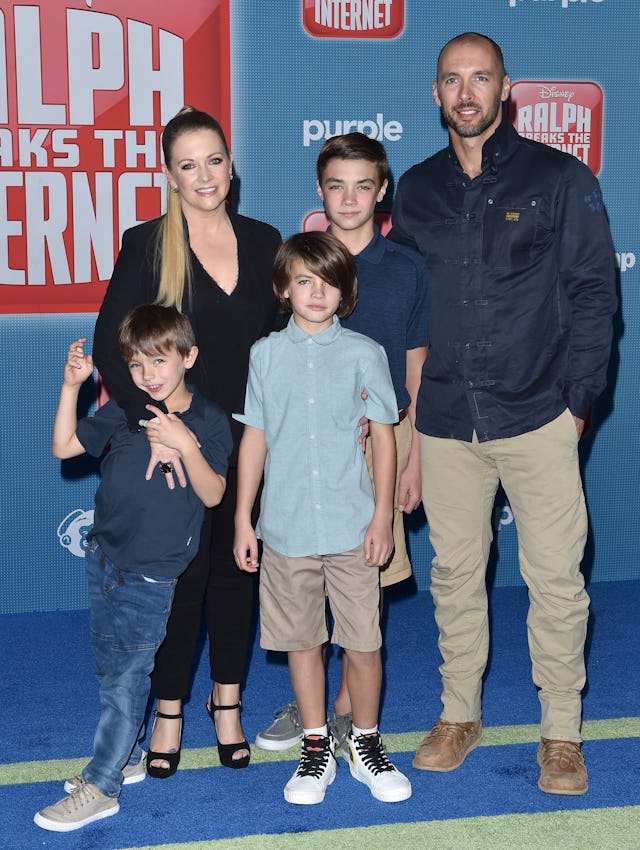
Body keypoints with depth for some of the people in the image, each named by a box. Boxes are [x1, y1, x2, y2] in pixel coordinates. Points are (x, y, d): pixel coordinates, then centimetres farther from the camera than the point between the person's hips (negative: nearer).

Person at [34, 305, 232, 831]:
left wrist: (185, 445, -28)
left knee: (126, 678, 0)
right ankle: (126, 757, 31)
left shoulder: (209, 420, -7)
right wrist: (72, 384, -6)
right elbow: (65, 447, 4)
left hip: (152, 575, -5)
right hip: (104, 559, 5)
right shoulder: (124, 410, 3)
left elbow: (213, 495, -13)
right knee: (109, 669, 14)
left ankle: (99, 788, 8)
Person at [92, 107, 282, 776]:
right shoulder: (146, 246, -5)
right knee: (182, 571, 3)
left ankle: (227, 702, 28)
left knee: (237, 566, 12)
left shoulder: (263, 241, 5)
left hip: (250, 437, 3)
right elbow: (109, 345, -12)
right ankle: (169, 711, 20)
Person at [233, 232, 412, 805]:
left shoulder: (364, 354, 2)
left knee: (363, 642, 3)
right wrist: (242, 519, 7)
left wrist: (383, 515, -1)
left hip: (352, 526, -1)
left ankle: (366, 744, 23)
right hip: (286, 527, 1)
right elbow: (255, 437, 8)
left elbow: (384, 436, 4)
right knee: (302, 640, 9)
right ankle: (317, 750, 24)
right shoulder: (266, 354, 5)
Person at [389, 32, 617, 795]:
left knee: (555, 577, 0)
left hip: (537, 416, -3)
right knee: (454, 572, 11)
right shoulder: (416, 189, 11)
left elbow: (593, 293, 0)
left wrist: (578, 399, -5)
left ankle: (560, 733, 15)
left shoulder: (560, 179, 1)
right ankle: (459, 714, 26)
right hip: (443, 419, 3)